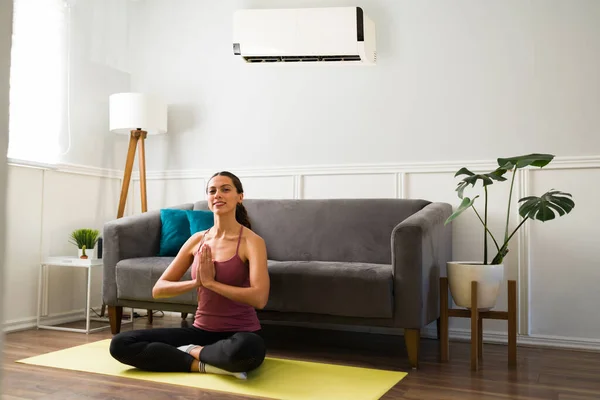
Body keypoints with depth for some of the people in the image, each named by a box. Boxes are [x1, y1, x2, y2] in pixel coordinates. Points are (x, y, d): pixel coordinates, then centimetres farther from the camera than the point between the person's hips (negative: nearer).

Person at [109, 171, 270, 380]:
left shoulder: (252, 241, -9)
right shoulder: (197, 240, 6)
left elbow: (259, 298, -24)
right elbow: (158, 290, 5)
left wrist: (211, 282, -17)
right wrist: (196, 282, -12)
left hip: (240, 334, -4)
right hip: (201, 331, 5)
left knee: (246, 349, -43)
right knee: (121, 344, -11)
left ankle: (191, 351, -11)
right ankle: (208, 364, -14)